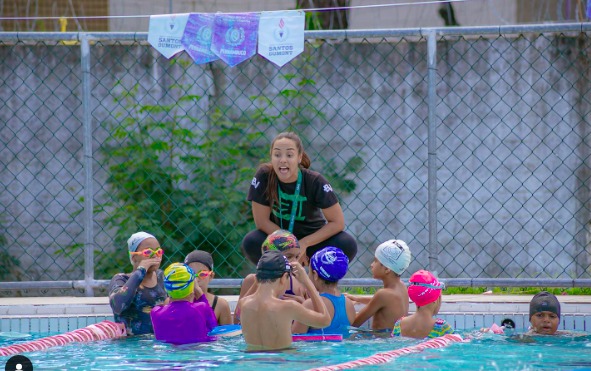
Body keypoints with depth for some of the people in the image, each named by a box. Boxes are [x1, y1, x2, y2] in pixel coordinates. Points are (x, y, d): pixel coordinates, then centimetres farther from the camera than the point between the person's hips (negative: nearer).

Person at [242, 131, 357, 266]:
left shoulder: (315, 182, -20)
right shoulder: (264, 176, -19)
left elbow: (337, 222, -17)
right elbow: (262, 221, -15)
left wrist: (304, 244, -25)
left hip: (312, 238, 0)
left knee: (348, 245, -28)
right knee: (251, 243, -32)